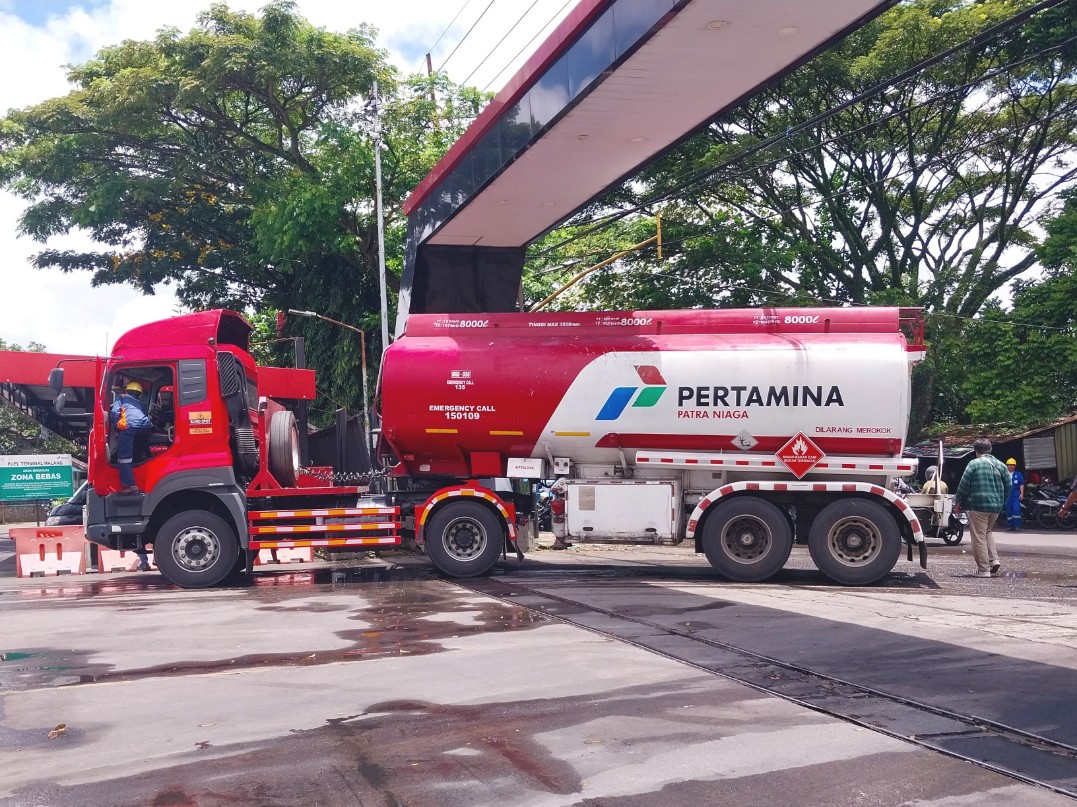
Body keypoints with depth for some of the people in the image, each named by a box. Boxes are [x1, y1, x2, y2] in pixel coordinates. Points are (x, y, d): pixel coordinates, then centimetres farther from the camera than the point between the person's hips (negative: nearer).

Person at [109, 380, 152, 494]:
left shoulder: (121, 397, 26)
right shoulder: (139, 403, 39)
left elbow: (114, 412, 10)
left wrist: (117, 427, 19)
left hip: (129, 426, -4)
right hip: (145, 425, 5)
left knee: (124, 456, -3)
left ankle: (130, 485, -12)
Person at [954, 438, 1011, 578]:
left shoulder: (974, 464, -7)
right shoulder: (1000, 465, 10)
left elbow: (963, 485, -8)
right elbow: (1008, 486, 13)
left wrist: (959, 502, 4)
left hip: (978, 506, -6)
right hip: (996, 507, 6)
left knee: (979, 537, -1)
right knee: (987, 532, 24)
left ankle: (983, 569, -1)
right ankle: (994, 561, 9)